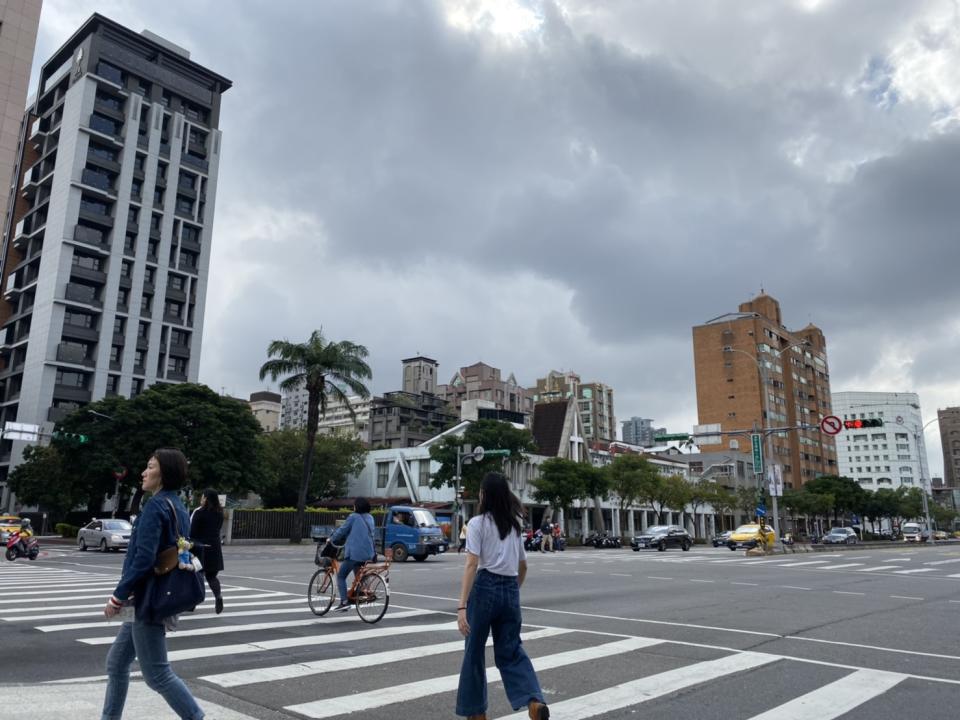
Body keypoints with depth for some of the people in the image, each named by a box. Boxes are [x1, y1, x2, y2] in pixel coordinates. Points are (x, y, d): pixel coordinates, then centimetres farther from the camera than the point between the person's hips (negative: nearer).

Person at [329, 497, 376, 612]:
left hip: (354, 552, -6)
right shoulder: (370, 518, 13)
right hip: (368, 553, 7)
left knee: (341, 576, 4)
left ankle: (344, 602, -6)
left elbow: (342, 530, -2)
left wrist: (331, 539, 14)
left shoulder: (353, 517, -5)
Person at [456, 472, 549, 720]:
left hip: (485, 587, -5)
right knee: (510, 651, 12)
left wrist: (462, 606, -18)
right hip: (510, 590, 5)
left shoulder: (477, 523, -5)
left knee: (475, 652, 12)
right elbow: (523, 566, 20)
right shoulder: (514, 524, 14)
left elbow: (472, 565, -15)